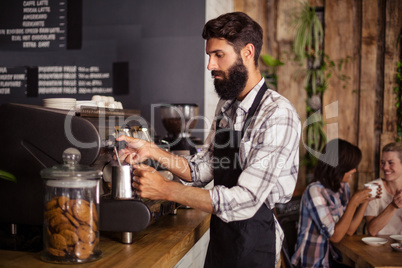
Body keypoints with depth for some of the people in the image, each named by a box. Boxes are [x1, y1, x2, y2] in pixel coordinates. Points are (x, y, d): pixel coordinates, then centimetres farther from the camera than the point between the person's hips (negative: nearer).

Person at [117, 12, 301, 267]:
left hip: (254, 240, -7)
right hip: (220, 235, 7)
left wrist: (166, 189, -26)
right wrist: (151, 151, -6)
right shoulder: (226, 107, 4)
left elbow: (245, 201, -28)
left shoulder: (277, 114, -22)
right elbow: (202, 170, 7)